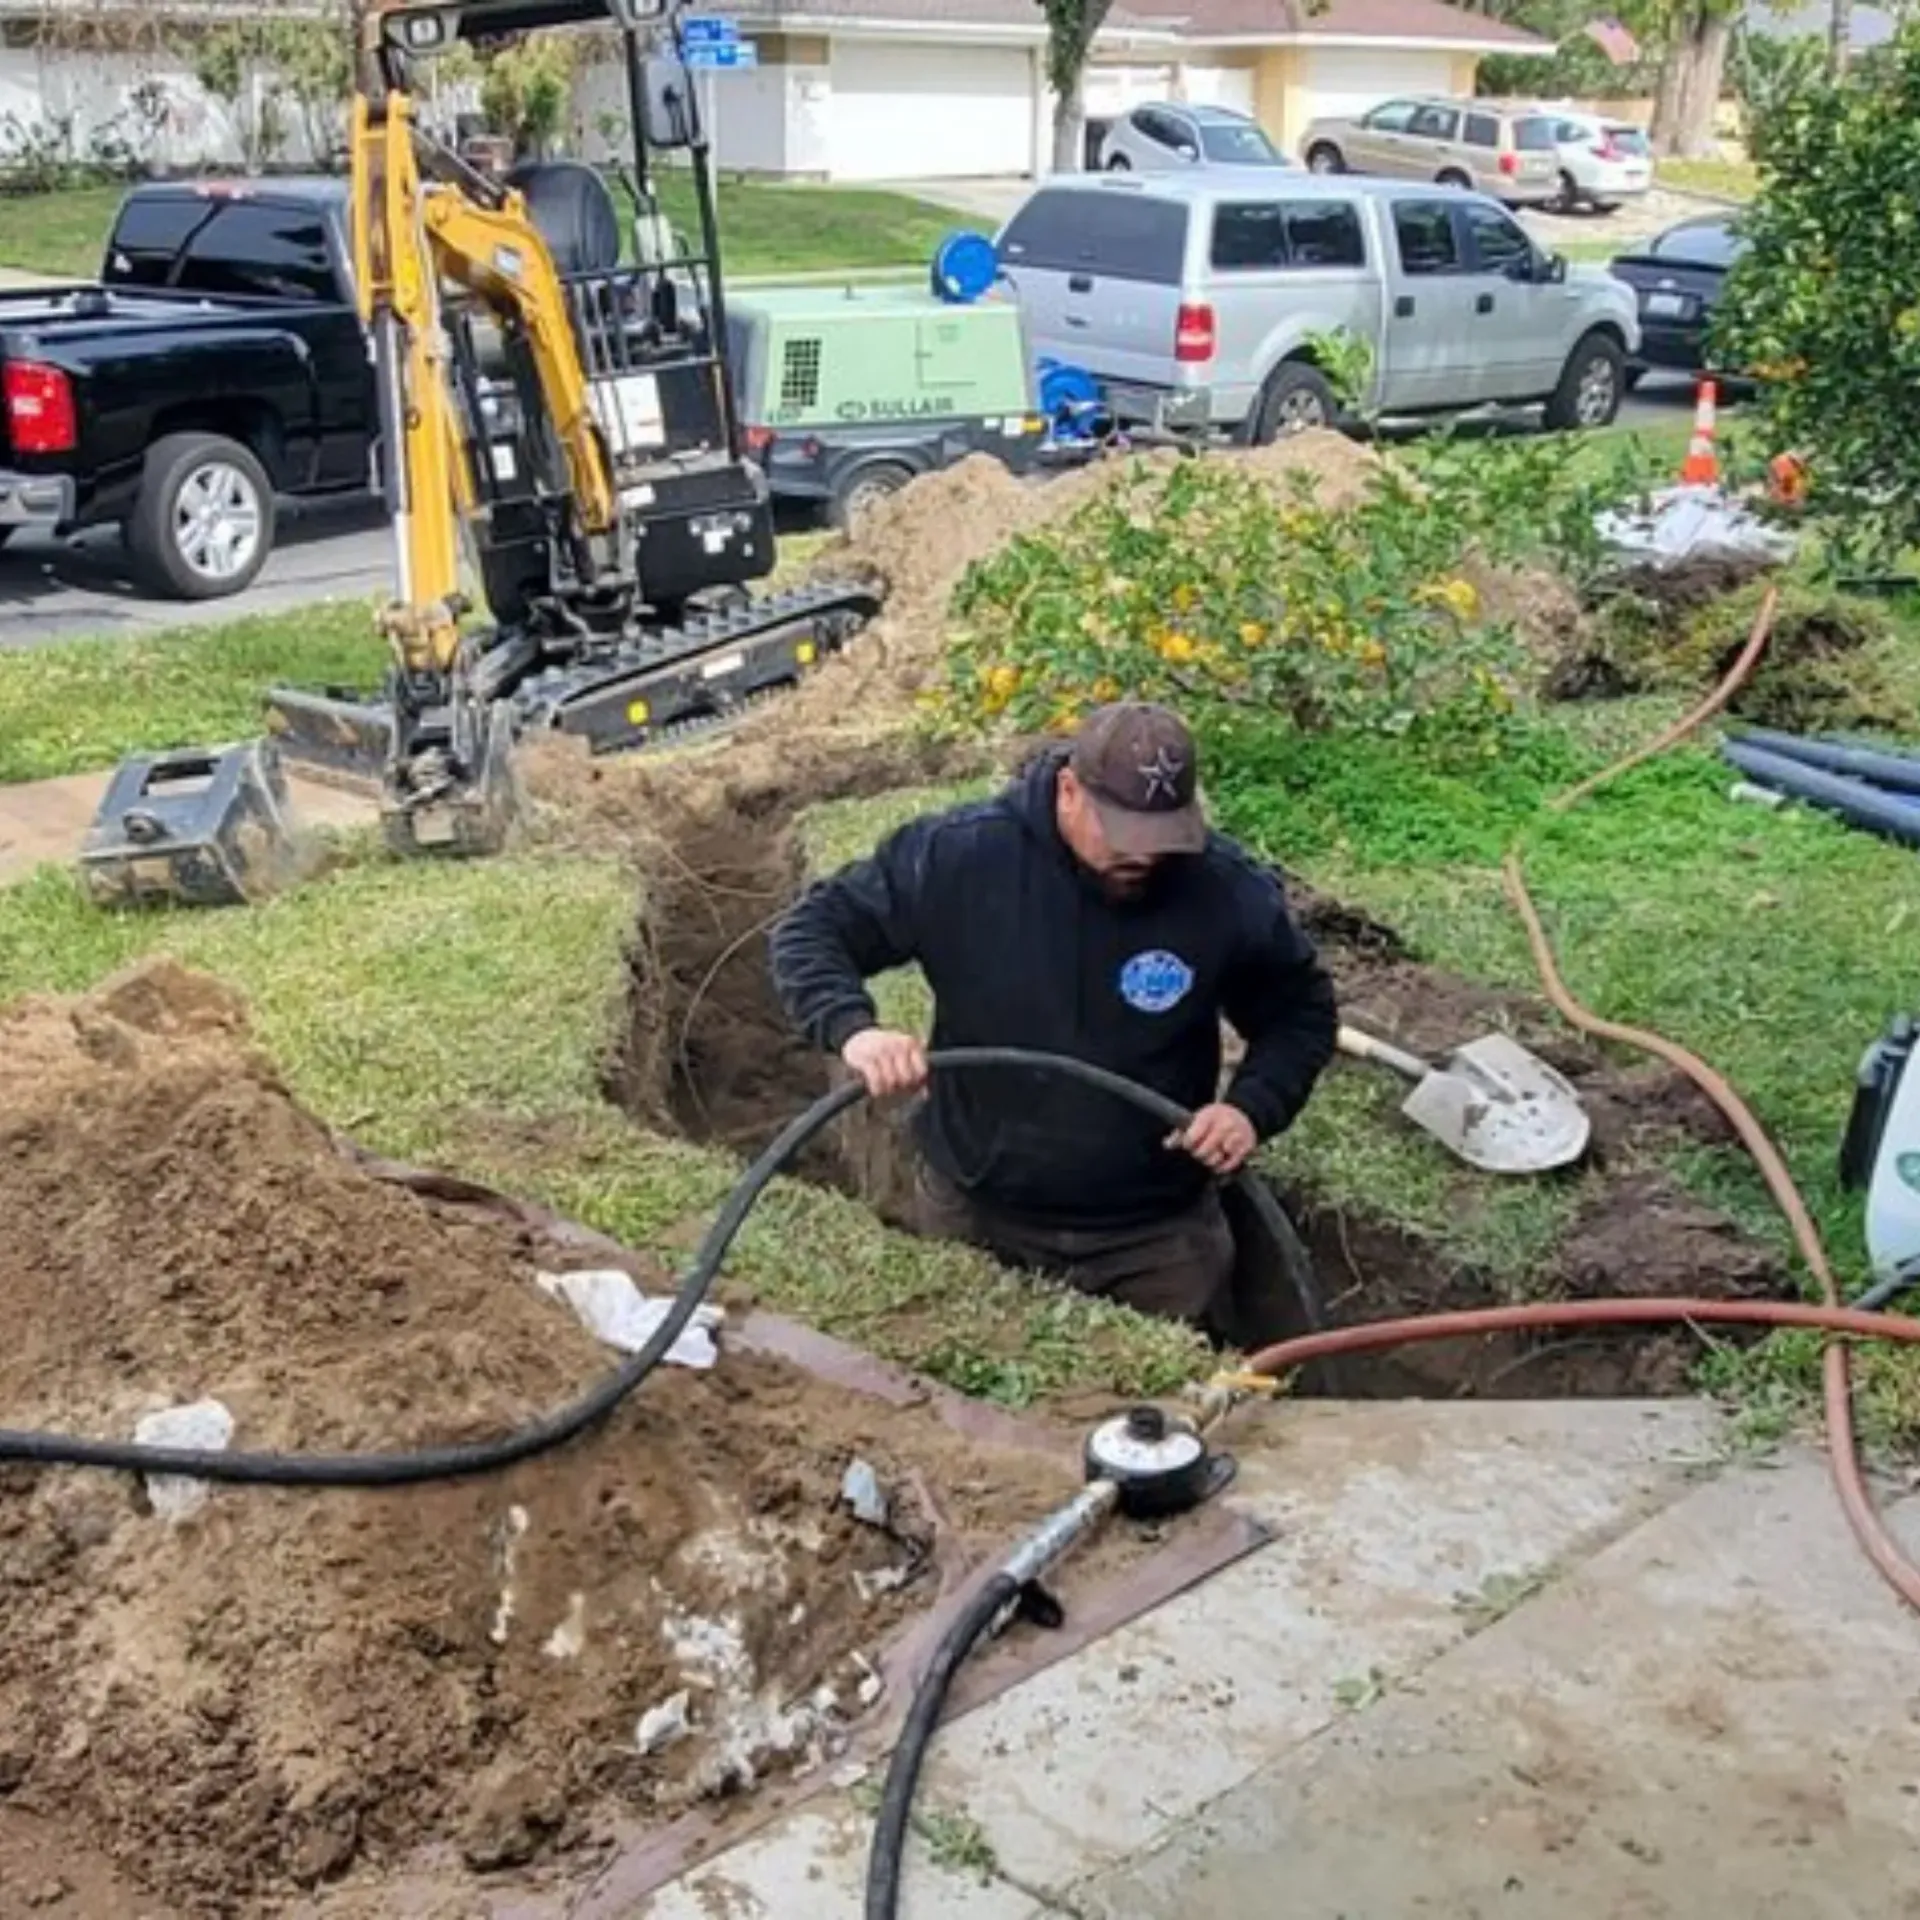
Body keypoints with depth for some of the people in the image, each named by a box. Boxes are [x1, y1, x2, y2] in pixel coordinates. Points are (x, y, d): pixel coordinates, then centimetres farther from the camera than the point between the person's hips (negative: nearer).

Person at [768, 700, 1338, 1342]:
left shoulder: (1231, 891, -14)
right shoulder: (959, 856, -17)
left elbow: (1302, 1012, 3)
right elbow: (809, 929, -9)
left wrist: (1253, 1106, -16)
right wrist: (853, 1027, -29)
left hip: (1158, 1234, 0)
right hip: (974, 1222, 0)